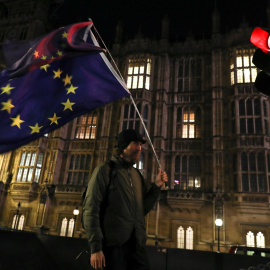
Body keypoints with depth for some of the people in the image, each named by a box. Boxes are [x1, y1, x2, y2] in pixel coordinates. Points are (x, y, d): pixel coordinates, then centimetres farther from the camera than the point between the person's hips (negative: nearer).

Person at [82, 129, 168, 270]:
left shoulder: (137, 175, 14)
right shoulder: (105, 170, -5)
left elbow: (143, 209, 15)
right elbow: (90, 209, -11)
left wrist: (156, 186, 5)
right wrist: (95, 247, -17)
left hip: (137, 245, 6)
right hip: (113, 246, -6)